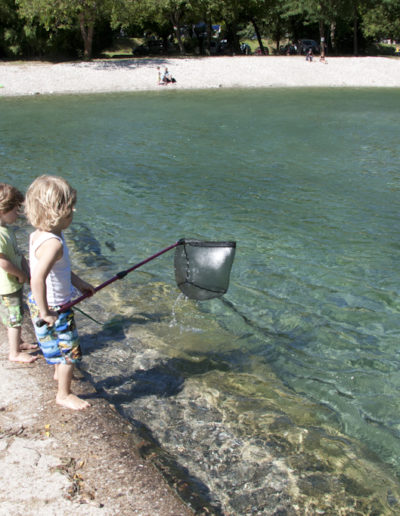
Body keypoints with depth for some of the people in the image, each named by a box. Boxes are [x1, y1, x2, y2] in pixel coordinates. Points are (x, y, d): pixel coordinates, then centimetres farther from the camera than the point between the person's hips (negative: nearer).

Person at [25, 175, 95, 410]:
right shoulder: (53, 243, -33)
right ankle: (64, 395, 29)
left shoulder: (39, 234, -1)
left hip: (45, 304, 10)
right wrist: (45, 313, -31)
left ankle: (60, 372, 58)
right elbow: (37, 280, -41)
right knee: (70, 352, 9)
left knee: (61, 346, 33)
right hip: (52, 309, -10)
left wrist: (78, 282, 16)